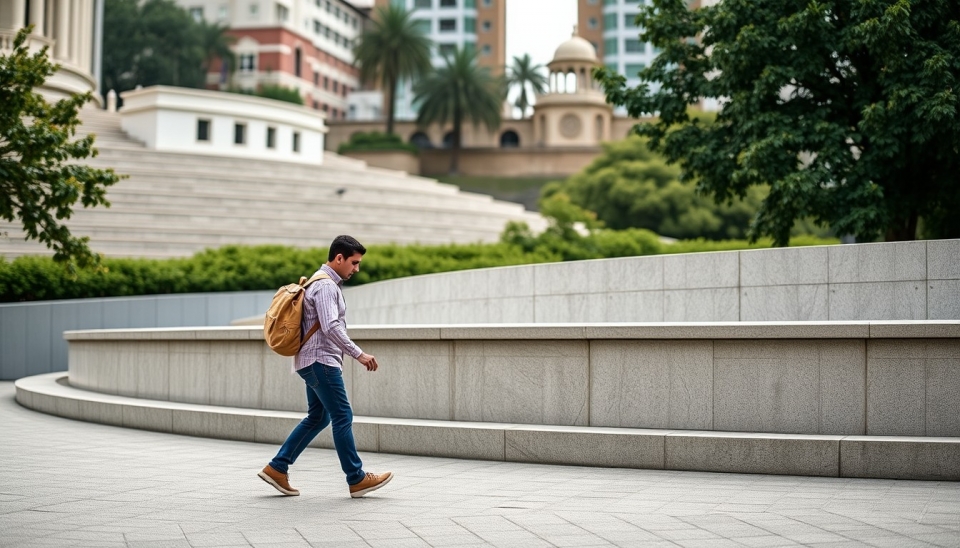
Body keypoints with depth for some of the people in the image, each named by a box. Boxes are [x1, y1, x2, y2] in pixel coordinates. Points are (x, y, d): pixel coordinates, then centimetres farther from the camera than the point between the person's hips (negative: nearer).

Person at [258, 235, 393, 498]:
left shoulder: (326, 283, 18)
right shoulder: (325, 285, -15)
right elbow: (331, 327, -25)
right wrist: (359, 354, -25)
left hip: (317, 362, 11)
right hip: (320, 360, -11)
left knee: (317, 418, 13)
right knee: (342, 417, -7)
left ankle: (277, 468, 13)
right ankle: (356, 479, -3)